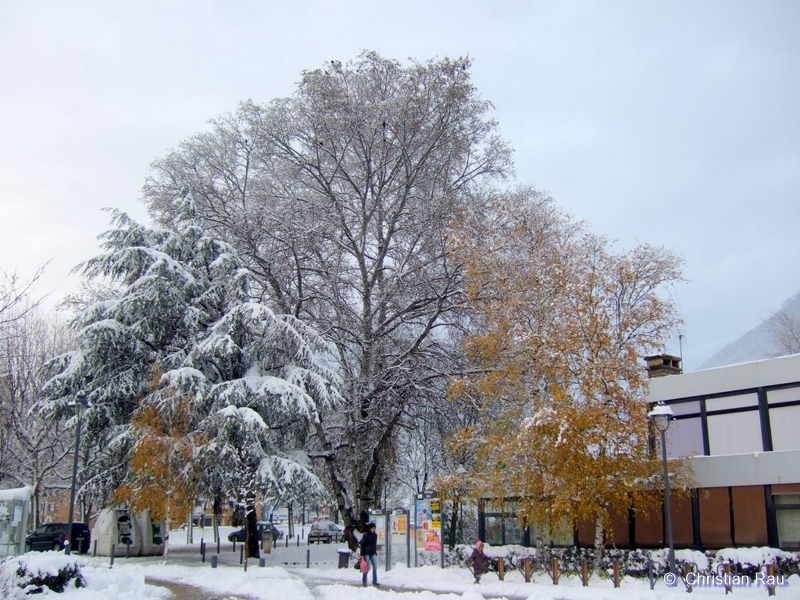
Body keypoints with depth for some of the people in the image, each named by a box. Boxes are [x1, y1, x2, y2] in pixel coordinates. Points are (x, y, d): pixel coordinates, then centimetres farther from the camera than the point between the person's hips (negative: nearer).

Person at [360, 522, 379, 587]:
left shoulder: (375, 535, 8)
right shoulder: (366, 535, -9)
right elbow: (362, 544, -8)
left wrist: (375, 552, 15)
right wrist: (362, 554, -11)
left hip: (373, 553, 5)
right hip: (366, 553, -5)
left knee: (375, 567, 1)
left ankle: (374, 581, 9)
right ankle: (364, 581, 12)